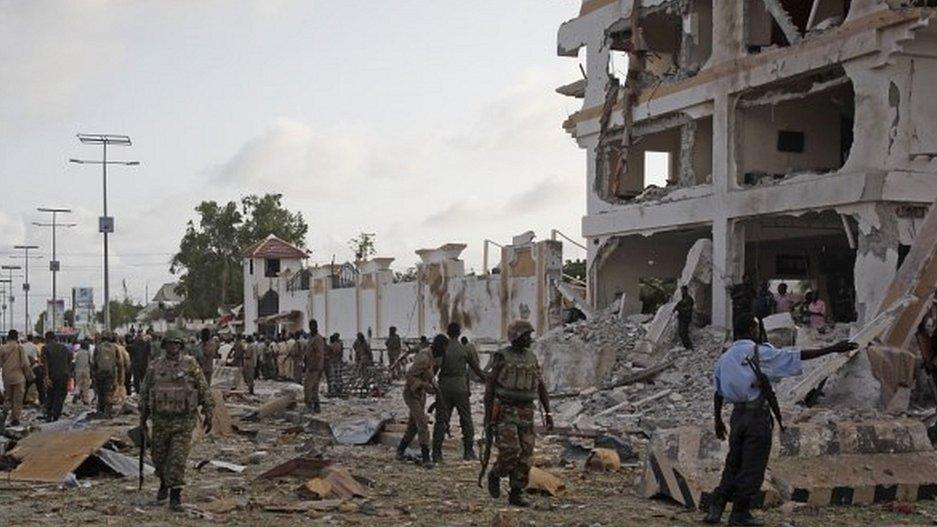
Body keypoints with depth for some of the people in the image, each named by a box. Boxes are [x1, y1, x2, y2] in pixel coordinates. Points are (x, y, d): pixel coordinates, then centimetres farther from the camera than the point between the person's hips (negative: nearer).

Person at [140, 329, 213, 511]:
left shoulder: (190, 365, -3)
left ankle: (175, 495, 1)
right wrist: (142, 417, 12)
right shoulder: (155, 366, 3)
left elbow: (204, 390, 0)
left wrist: (208, 413, -2)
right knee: (158, 456, 11)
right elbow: (145, 392, 11)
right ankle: (164, 483, 37)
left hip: (184, 420, -3)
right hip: (160, 419, 3)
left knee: (178, 458, -7)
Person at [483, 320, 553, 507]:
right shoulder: (501, 358, -8)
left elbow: (541, 388, 11)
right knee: (510, 452, -16)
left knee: (525, 456, 0)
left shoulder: (532, 358, 8)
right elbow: (489, 387, -6)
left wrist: (548, 413, 4)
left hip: (525, 413, 5)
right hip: (505, 413, -5)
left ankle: (516, 494, 9)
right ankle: (495, 475, 12)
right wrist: (487, 416, -10)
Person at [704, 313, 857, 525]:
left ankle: (715, 507, 10)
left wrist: (718, 420, 20)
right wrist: (832, 349, -6)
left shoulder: (724, 358, 7)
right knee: (753, 467, 3)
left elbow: (718, 393, 11)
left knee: (733, 464, 15)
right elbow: (797, 355, -9)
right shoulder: (761, 352, -8)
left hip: (738, 414, 6)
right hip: (757, 414, -6)